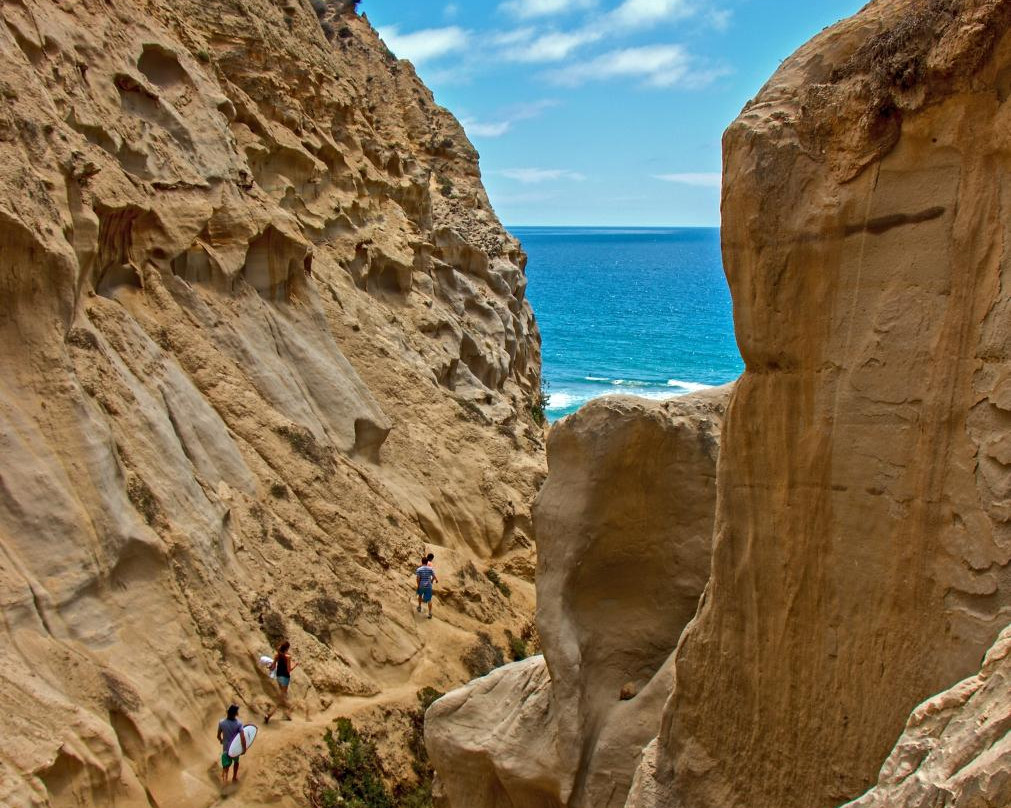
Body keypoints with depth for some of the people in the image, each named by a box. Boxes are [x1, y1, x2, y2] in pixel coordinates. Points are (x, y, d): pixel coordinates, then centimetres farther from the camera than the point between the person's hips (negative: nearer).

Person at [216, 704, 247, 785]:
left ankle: (224, 778, -10)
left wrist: (221, 741, 18)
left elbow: (218, 736, -4)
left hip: (226, 747, 0)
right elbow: (243, 737, -25)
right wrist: (244, 748, -11)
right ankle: (234, 777, 40)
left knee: (226, 765, 10)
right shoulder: (238, 723, -23)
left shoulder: (221, 723, -17)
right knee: (236, 761, 27)